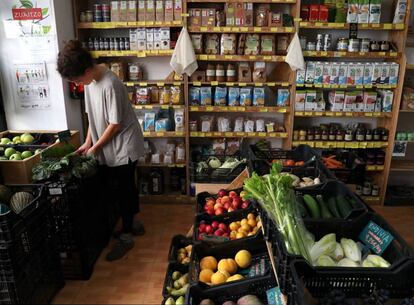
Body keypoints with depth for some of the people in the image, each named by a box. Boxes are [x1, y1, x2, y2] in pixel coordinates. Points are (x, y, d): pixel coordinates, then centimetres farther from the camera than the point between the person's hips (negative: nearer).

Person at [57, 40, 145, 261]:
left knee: (124, 189, 3)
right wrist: (87, 143, 4)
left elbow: (115, 124, -21)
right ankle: (132, 224, 36)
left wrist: (95, 147, -11)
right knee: (125, 187, 19)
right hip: (110, 147, 8)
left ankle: (126, 236, 18)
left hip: (124, 146, -8)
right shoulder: (90, 81, 1)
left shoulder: (110, 85, -26)